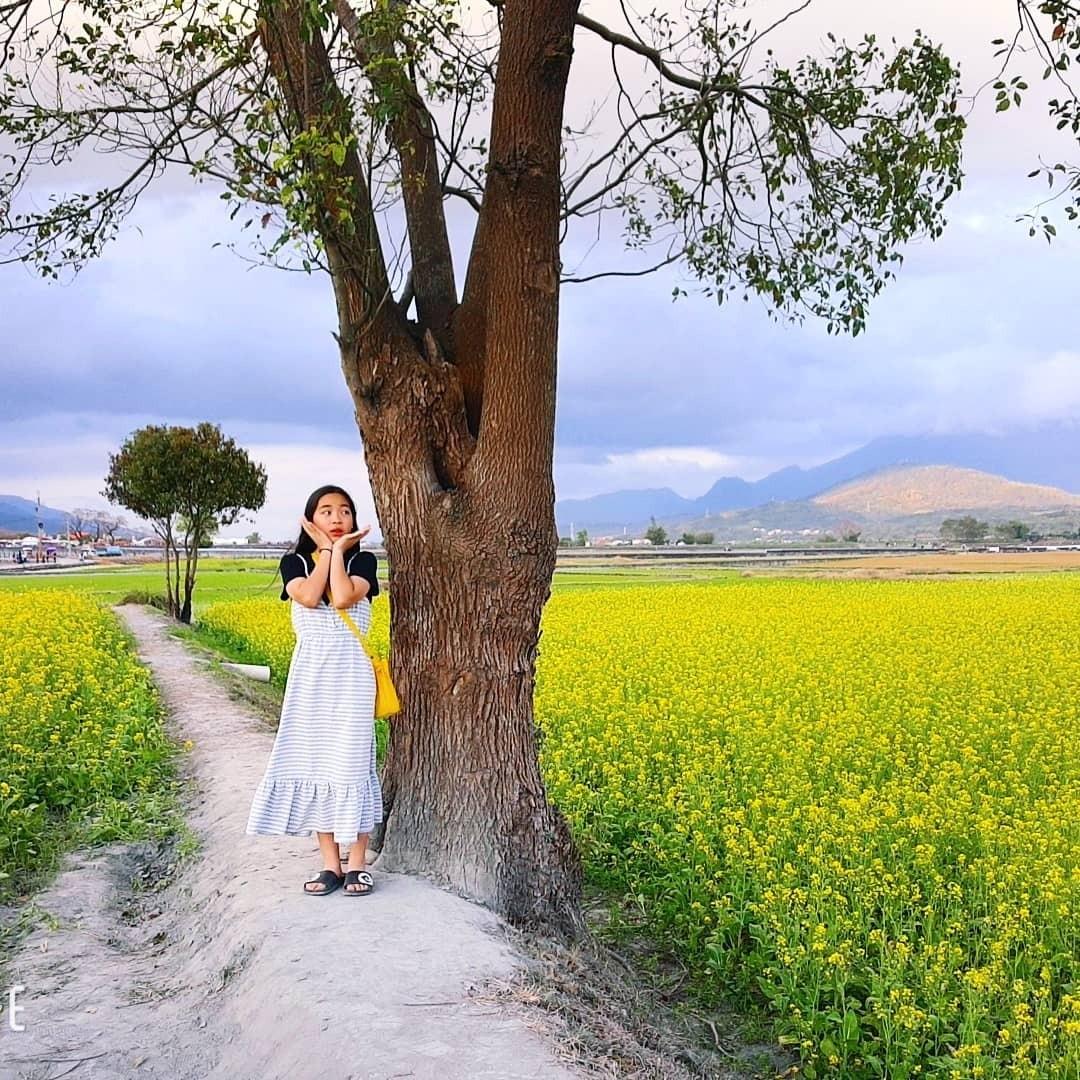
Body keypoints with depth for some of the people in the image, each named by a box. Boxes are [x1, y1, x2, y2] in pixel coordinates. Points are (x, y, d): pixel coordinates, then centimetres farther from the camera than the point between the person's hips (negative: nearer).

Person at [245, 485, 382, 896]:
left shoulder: (363, 560, 1)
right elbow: (308, 597, -15)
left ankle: (357, 863, 10)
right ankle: (330, 863, 13)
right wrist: (323, 548, -8)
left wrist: (339, 550, -10)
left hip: (351, 671, -2)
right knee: (313, 761, 3)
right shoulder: (294, 562, 5)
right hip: (310, 673, 2)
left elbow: (343, 599, -18)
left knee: (350, 761, -2)